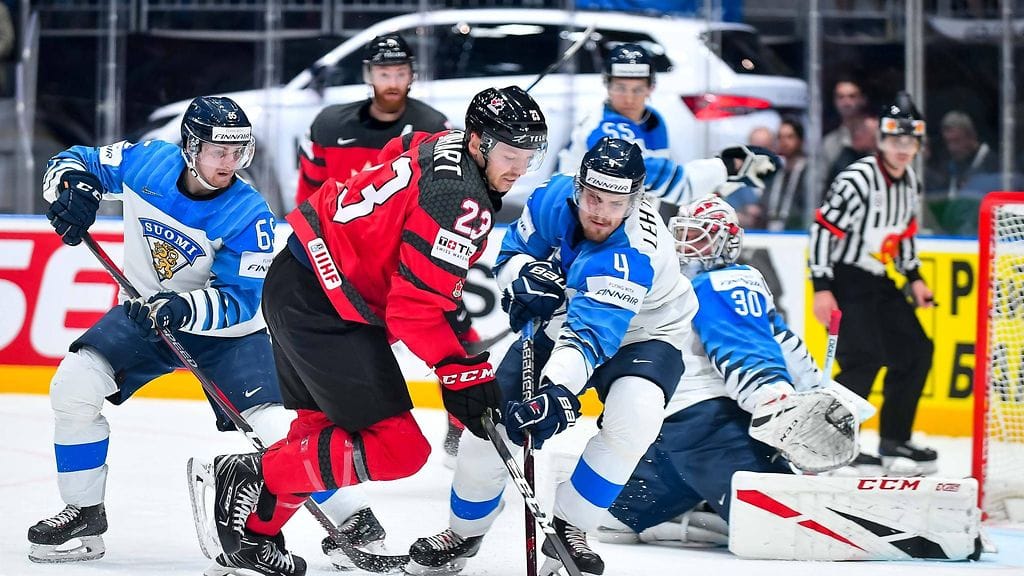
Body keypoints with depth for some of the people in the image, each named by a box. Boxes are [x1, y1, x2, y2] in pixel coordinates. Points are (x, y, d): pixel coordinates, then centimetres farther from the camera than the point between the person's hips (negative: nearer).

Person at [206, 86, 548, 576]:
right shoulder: (460, 200, -21)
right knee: (398, 449, -9)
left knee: (321, 427, 25)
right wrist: (463, 375, -16)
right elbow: (415, 308, -22)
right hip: (325, 308, -11)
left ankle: (253, 533, 30)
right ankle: (253, 480, -4)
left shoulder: (440, 146, 7)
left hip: (297, 274, 11)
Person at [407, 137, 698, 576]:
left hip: (642, 336, -5)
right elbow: (514, 249, -3)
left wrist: (560, 391, -60)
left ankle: (567, 529, -15)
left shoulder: (633, 252, -37)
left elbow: (592, 334, -46)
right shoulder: (555, 199, -20)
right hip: (562, 322, 5)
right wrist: (523, 277, -26)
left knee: (633, 417, -34)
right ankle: (465, 531, 20)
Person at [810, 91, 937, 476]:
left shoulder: (909, 181, 7)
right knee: (865, 358, -19)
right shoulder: (857, 180, -20)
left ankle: (894, 441, 20)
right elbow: (823, 228, -21)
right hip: (844, 281, -9)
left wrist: (914, 277, 18)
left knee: (915, 353, 9)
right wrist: (822, 289, -23)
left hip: (878, 284, 9)